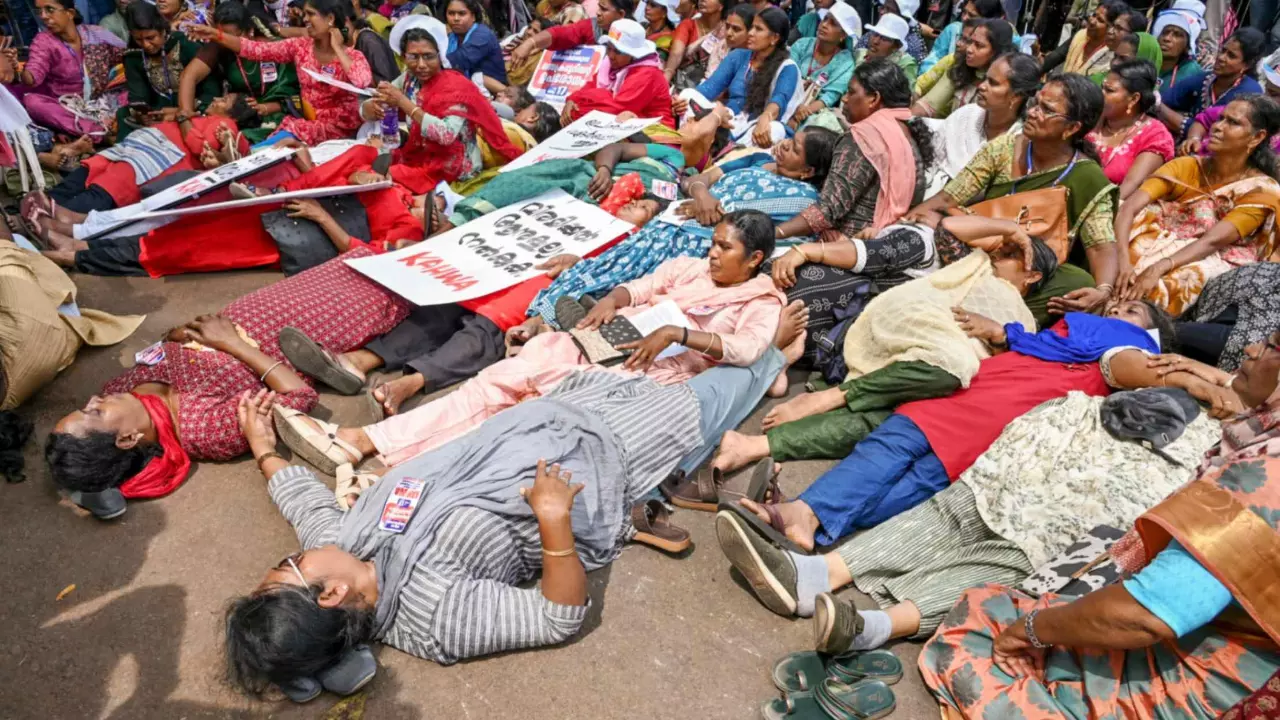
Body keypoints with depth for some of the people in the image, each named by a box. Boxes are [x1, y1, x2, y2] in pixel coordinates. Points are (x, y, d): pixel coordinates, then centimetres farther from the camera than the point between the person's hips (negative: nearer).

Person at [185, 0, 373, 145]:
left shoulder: (353, 56, -7)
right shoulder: (299, 46, 5)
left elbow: (363, 83, -29)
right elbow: (258, 50, -1)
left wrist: (338, 50, -17)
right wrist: (215, 35, -10)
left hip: (340, 128, -5)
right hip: (308, 122, 5)